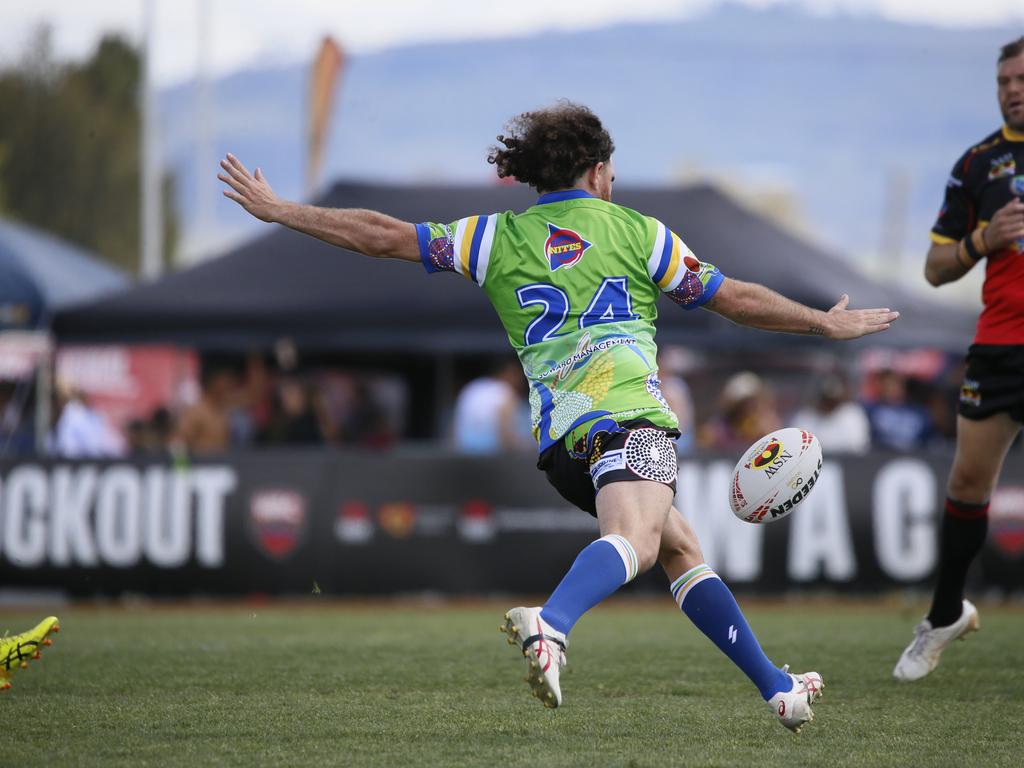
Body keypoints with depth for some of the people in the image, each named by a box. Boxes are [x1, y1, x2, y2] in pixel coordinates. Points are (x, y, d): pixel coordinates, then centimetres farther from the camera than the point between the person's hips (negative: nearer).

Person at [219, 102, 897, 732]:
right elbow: (735, 299, 17)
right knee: (634, 540, -29)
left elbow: (384, 236, 16)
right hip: (628, 416, -5)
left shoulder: (497, 238, 19)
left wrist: (278, 210, 25)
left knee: (681, 548, 19)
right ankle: (551, 624, -60)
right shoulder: (636, 232, 14)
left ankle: (776, 688, 20)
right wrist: (828, 324, 29)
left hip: (557, 436, 5)